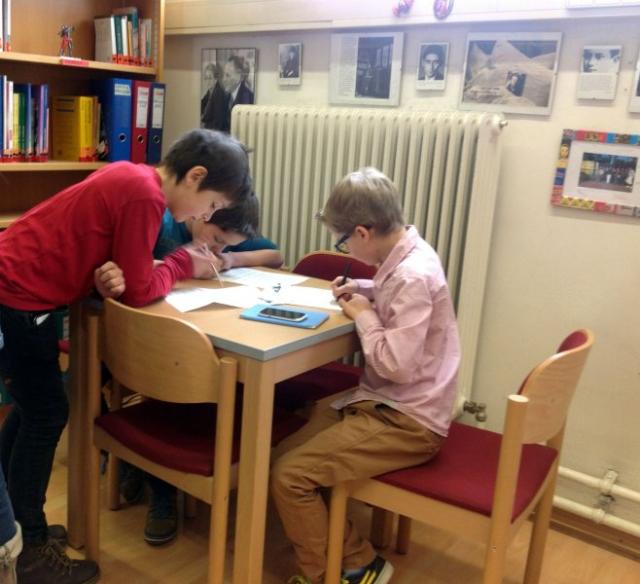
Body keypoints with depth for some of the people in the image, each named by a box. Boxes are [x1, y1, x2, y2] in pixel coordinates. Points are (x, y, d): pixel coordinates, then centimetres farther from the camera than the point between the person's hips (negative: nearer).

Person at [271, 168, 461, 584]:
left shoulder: (413, 276, -25)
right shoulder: (407, 257, 5)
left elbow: (396, 365, -28)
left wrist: (363, 315, -14)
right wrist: (365, 290, 9)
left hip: (408, 421, -10)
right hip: (389, 404, 10)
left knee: (289, 474, -14)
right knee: (288, 452, 6)